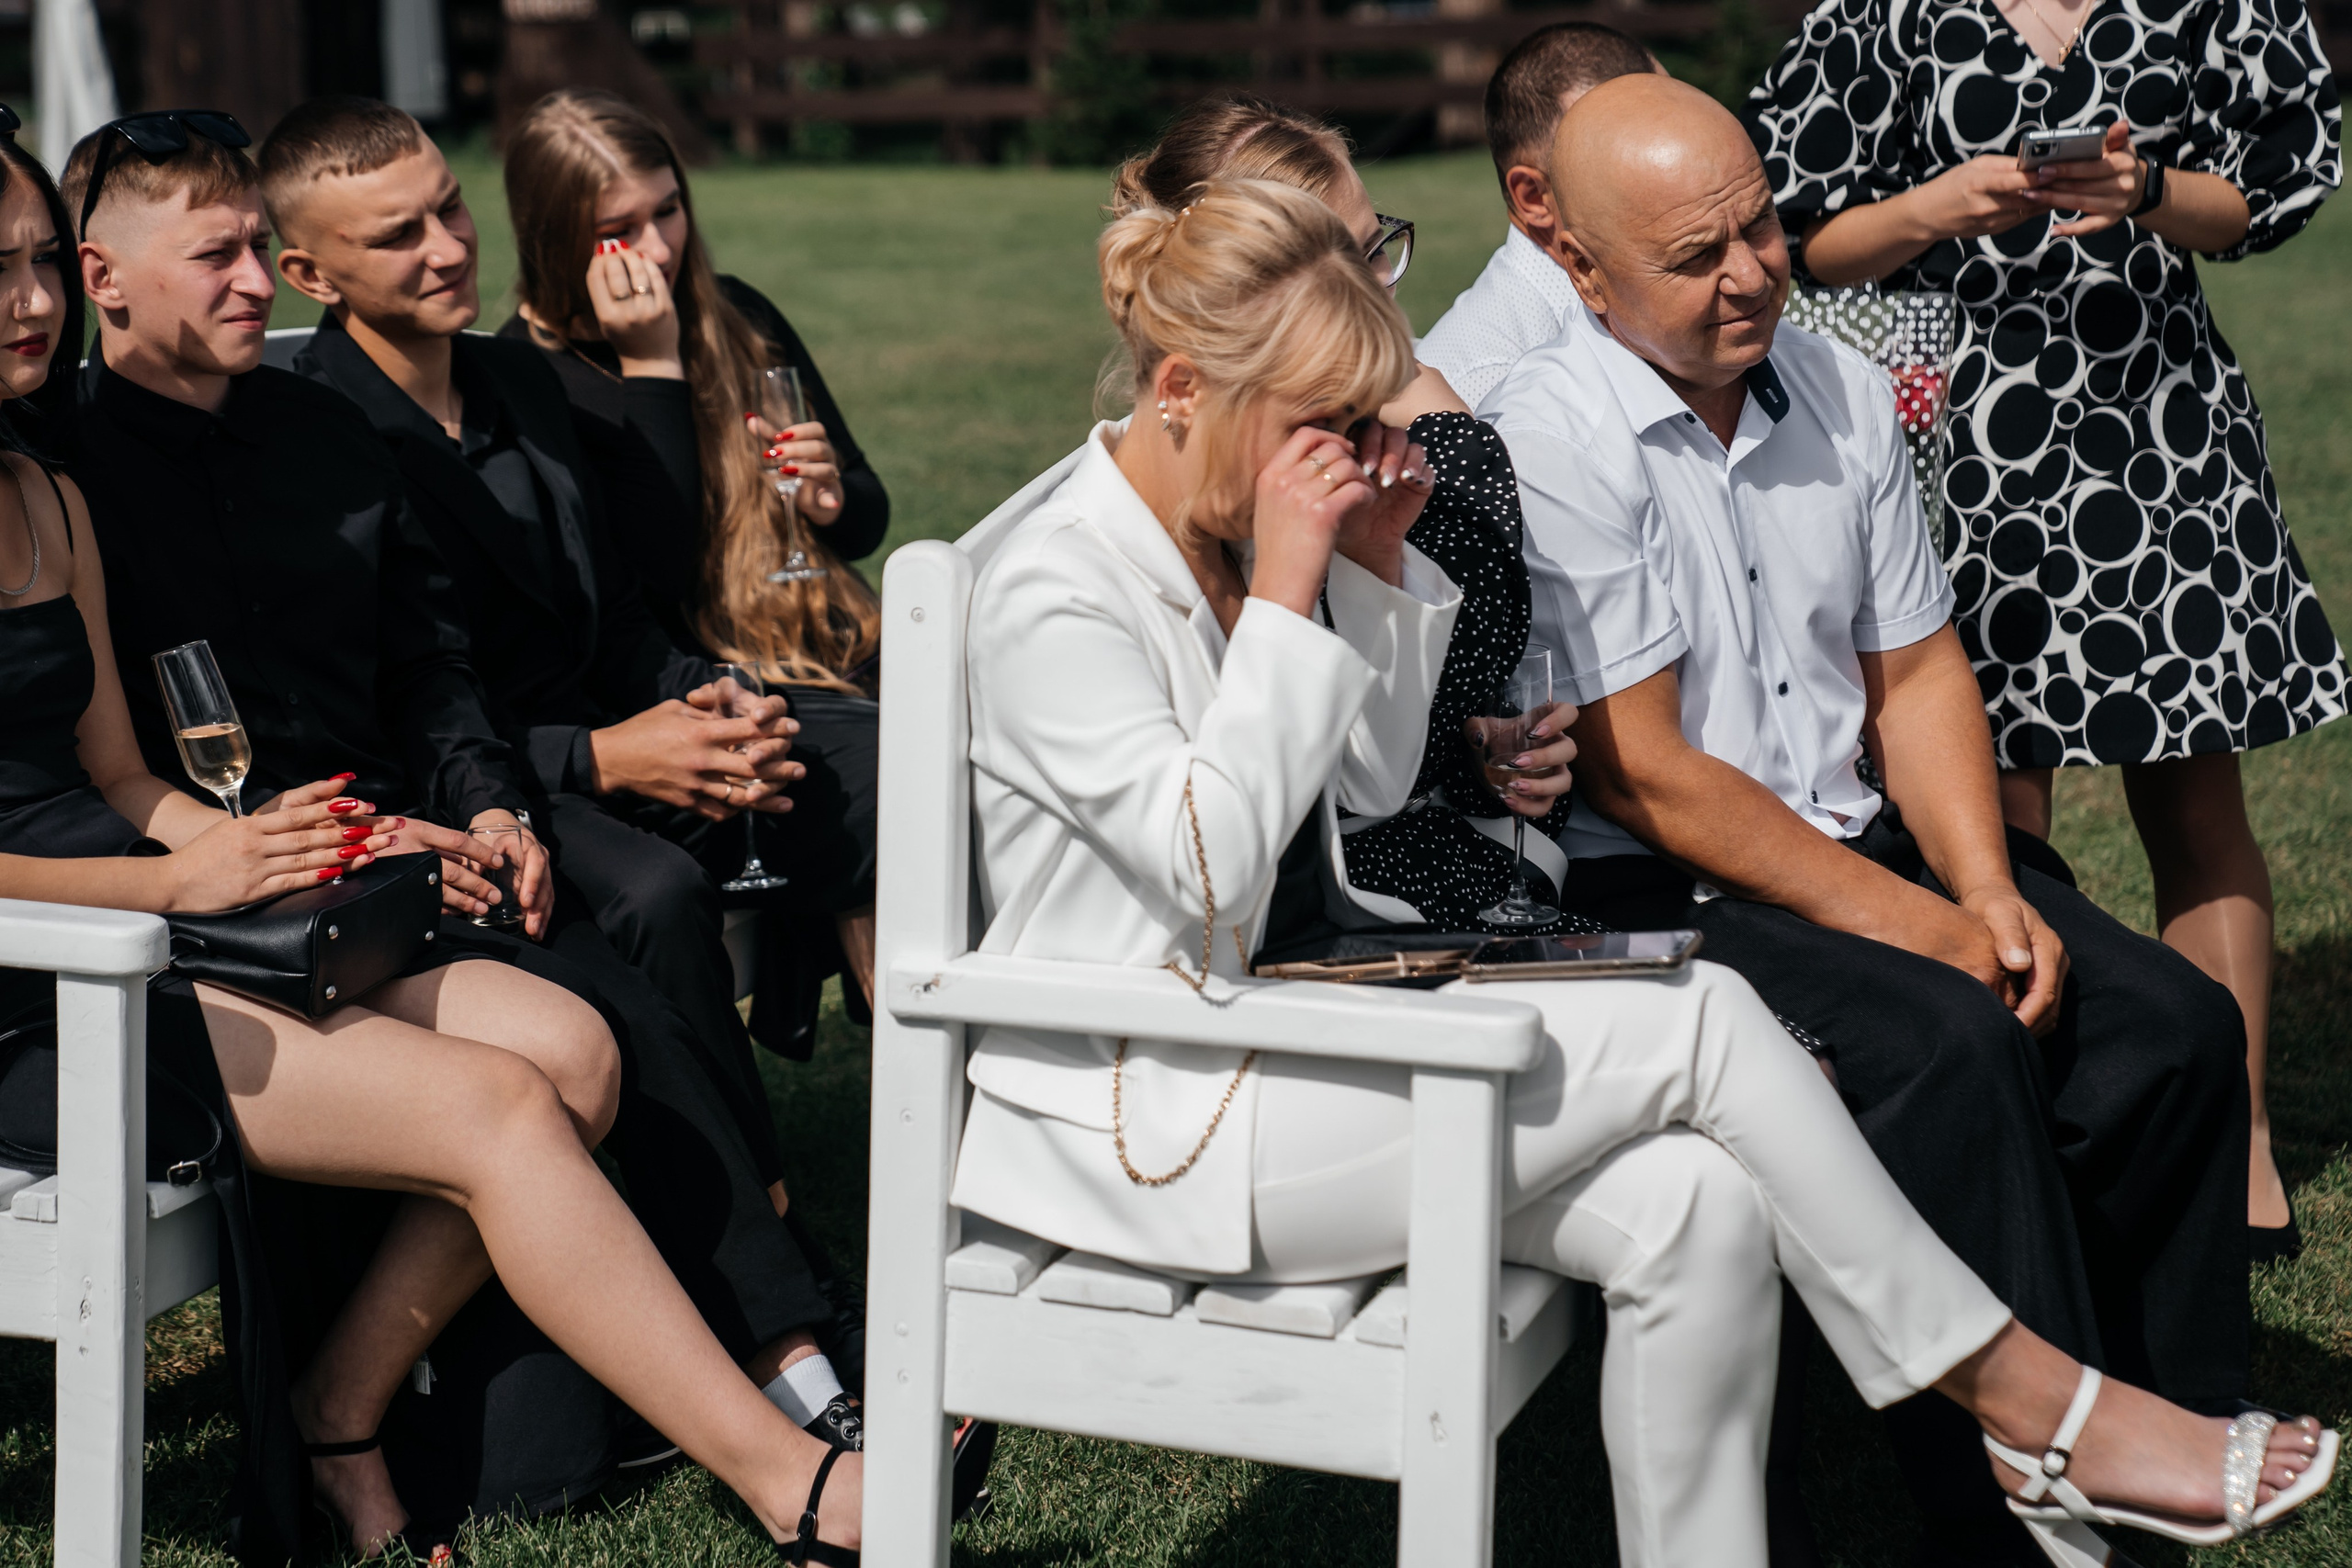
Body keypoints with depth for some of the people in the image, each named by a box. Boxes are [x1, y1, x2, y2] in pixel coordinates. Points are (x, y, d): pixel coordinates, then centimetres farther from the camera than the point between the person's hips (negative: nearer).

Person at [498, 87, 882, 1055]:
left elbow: (869, 519, 21)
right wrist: (651, 366, -13)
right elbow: (658, 571, -15)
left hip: (820, 652, 6)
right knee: (880, 776, -31)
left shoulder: (737, 318, 14)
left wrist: (833, 497, -3)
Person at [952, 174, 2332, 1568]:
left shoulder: (1230, 538, 9)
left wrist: (1376, 565, 1)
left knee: (1701, 1210, -14)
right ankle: (2031, 1399, -3)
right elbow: (1210, 858, -21)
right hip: (1153, 1124, -8)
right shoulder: (1055, 592, -15)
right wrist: (1285, 589, -20)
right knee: (1701, 1020, -15)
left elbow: (1376, 782, 16)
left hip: (1278, 1044, 8)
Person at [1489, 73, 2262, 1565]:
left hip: (1863, 842, 7)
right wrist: (1927, 932, -16)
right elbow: (1641, 775, -17)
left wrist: (1991, 894, -6)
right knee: (1952, 1040, -29)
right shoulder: (1548, 443, -14)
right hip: (1655, 897, -7)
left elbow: (1917, 672, 12)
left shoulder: (1842, 391, 7)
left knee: (2176, 1021, -11)